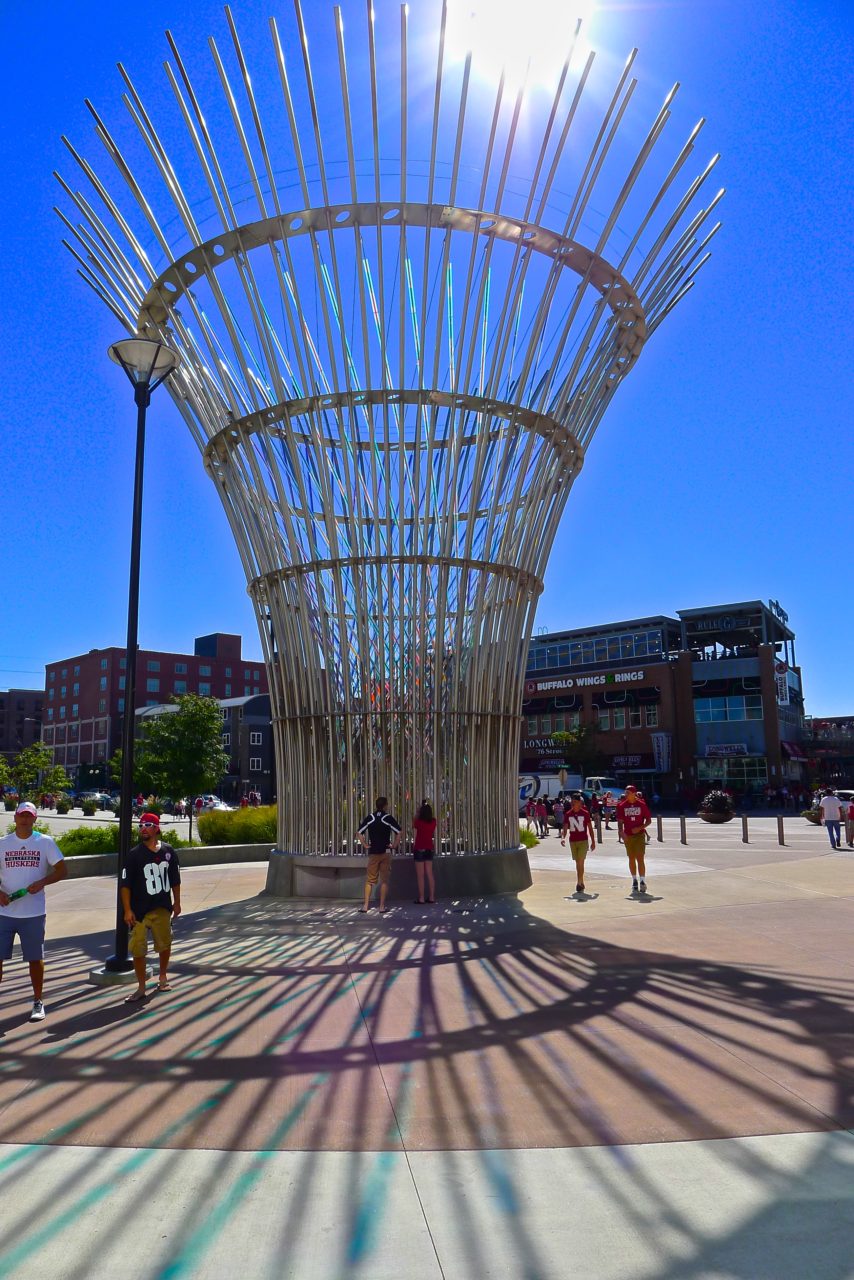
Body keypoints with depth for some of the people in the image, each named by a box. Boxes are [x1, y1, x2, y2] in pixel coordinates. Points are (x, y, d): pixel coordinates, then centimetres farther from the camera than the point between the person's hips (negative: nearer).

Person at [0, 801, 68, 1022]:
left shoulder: (45, 842, -1)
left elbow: (62, 870, -2)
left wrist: (41, 882, -16)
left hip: (33, 913, -2)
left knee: (35, 958, 8)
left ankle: (38, 1002, 22)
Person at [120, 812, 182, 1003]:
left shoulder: (168, 851, 0)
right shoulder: (135, 854, -9)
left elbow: (175, 879, 10)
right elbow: (125, 884, -9)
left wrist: (176, 902, 12)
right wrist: (127, 910, -13)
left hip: (163, 908, 3)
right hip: (140, 909, -3)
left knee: (165, 944, 15)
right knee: (137, 949, -2)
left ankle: (163, 977, 38)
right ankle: (141, 988, 13)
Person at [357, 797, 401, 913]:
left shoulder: (370, 818, 4)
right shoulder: (388, 818, -5)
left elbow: (360, 832, 1)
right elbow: (398, 832, -15)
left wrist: (365, 845, 5)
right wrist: (394, 845, -6)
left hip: (372, 852, 2)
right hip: (385, 852, -2)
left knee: (370, 880, 8)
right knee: (384, 880, 5)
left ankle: (366, 905, 5)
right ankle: (382, 906, 5)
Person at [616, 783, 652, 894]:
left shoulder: (642, 804, -3)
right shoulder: (622, 806, 2)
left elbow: (649, 820, 2)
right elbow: (620, 821, 0)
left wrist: (640, 827, -13)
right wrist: (622, 833, -16)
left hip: (639, 834, -2)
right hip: (628, 836, 2)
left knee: (640, 859, -10)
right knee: (631, 859, 10)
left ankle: (642, 881, -4)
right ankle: (634, 881, 23)